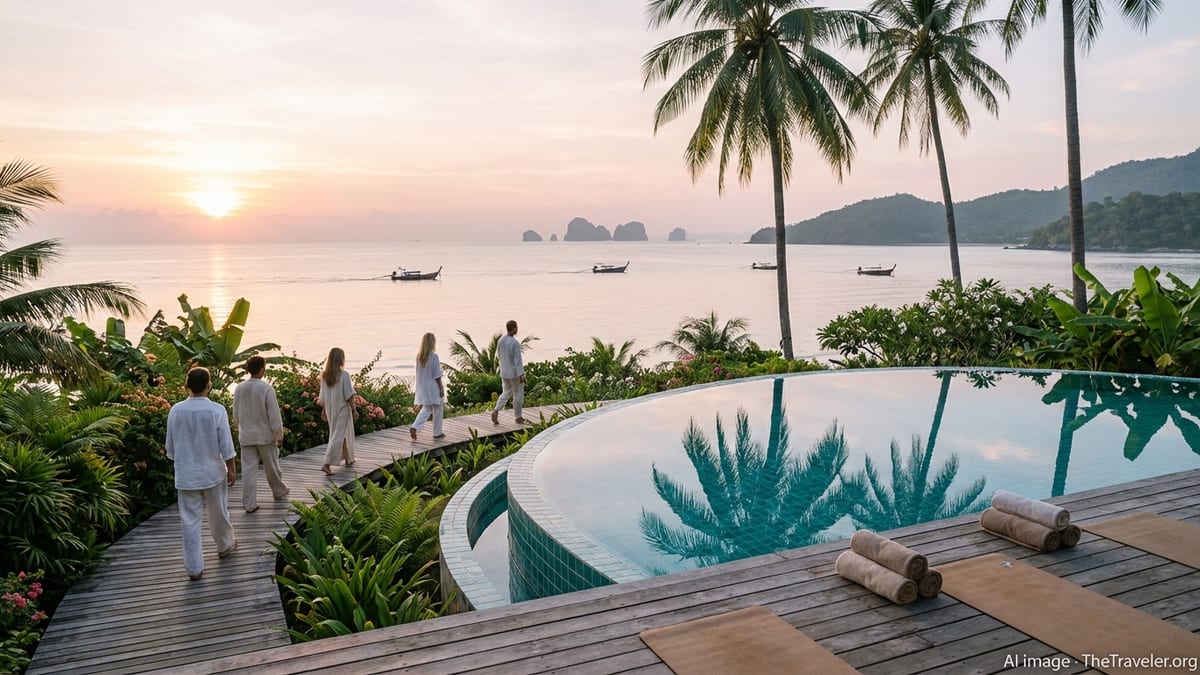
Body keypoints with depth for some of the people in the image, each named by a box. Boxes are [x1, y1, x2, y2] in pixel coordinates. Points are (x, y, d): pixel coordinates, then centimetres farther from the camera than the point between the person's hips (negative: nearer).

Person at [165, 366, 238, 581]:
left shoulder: (176, 410, -7)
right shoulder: (216, 410, -15)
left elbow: (170, 446, 3)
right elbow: (226, 445, -10)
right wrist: (232, 469, 2)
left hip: (185, 474, 1)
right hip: (212, 471, -1)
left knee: (190, 520, 6)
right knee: (219, 513, 20)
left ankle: (194, 568, 9)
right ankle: (225, 545, 41)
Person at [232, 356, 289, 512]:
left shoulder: (239, 389, -4)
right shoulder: (266, 388, -18)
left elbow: (236, 413, 7)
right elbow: (274, 414, -14)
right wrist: (279, 434, -5)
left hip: (246, 436, 3)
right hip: (265, 435, -3)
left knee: (248, 468, 5)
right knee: (271, 465, 16)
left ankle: (249, 504, 5)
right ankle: (279, 490, 37)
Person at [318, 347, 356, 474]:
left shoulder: (324, 375, -1)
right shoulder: (344, 375, -17)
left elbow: (322, 396, 6)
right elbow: (349, 396, -15)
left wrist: (323, 410, 15)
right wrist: (354, 410, -5)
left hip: (330, 410, 6)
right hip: (342, 409, -6)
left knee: (344, 434, 21)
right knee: (338, 436, -2)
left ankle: (348, 459, 35)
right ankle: (326, 463, -10)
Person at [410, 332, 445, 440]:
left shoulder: (419, 356, -1)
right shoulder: (434, 357, -18)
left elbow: (418, 373, 7)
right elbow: (437, 375, -15)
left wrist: (416, 389, 16)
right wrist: (441, 389, -7)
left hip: (422, 387, 6)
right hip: (434, 388, -6)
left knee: (426, 410, 17)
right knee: (437, 410, 10)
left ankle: (414, 427, -2)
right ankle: (437, 432, 19)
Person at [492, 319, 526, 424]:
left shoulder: (500, 340, -1)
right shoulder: (515, 343, -23)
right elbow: (518, 360, -23)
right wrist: (521, 375, -20)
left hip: (504, 372, 6)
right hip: (515, 372, -6)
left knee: (506, 393, 18)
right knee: (518, 394, 10)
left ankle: (496, 411, -2)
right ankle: (518, 417, 20)